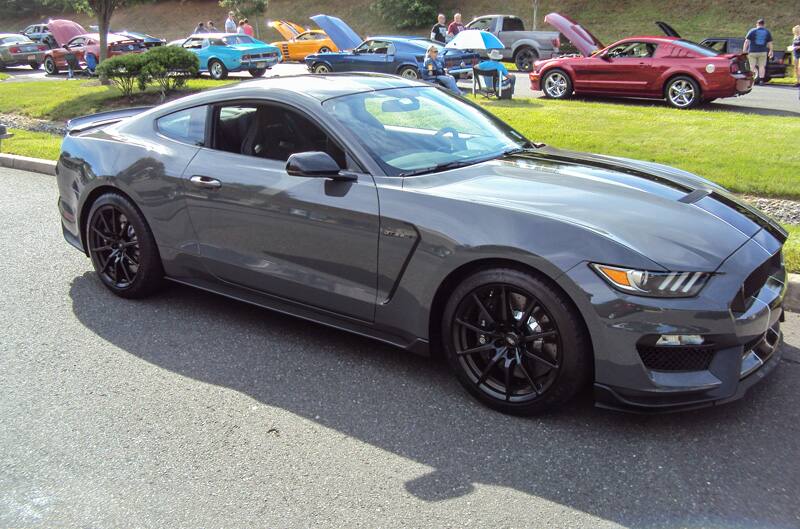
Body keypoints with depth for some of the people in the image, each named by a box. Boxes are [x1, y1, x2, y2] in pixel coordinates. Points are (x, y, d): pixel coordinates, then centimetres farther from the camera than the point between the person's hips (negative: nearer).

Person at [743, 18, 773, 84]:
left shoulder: (752, 31, 0)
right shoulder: (767, 32, 9)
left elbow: (747, 41, -6)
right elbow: (770, 43, 9)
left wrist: (744, 50, -3)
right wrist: (770, 51, 18)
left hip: (753, 52, -3)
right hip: (763, 52, 3)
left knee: (752, 66, 3)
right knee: (762, 66, 5)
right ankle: (761, 80, 1)